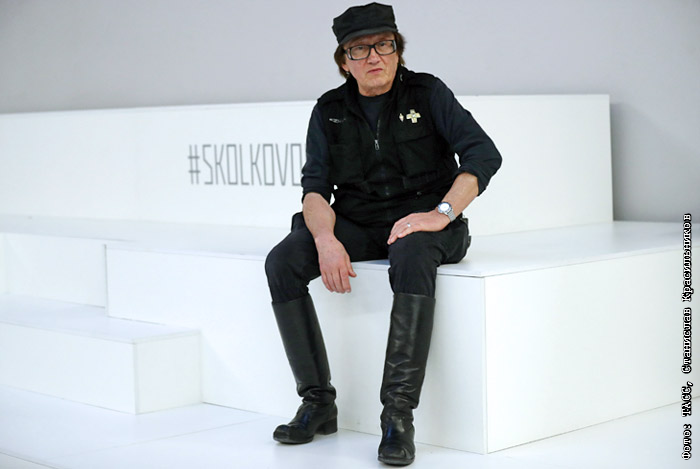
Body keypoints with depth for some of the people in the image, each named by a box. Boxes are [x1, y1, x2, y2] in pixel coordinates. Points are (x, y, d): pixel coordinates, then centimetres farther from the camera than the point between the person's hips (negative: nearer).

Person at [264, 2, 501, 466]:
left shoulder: (427, 93, -2)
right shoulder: (329, 111, 7)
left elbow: (484, 154, -11)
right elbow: (315, 187, 0)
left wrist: (441, 215, -25)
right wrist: (327, 239, -21)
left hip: (421, 222, -4)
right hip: (356, 224, 4)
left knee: (412, 257, -39)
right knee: (282, 262, -21)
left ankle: (399, 413, -38)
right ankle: (318, 402, -16)